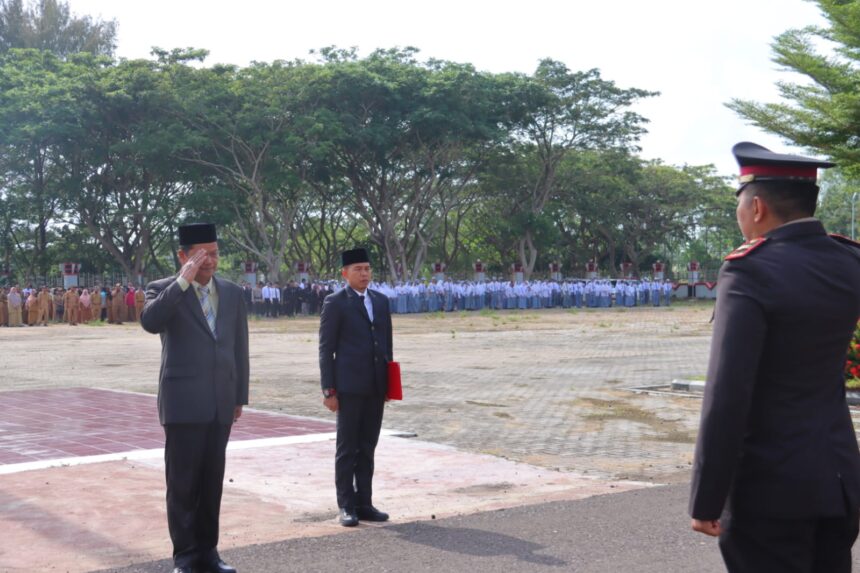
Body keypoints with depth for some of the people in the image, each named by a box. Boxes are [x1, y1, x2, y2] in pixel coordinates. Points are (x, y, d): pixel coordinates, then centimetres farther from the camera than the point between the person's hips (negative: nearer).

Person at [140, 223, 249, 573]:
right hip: (183, 401, -4)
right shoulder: (164, 289, -2)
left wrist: (240, 397, 11)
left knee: (212, 480, 9)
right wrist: (183, 280, -23)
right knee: (183, 482, 1)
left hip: (220, 403, 4)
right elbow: (150, 322, -23)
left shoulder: (232, 293, 11)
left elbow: (239, 347, 13)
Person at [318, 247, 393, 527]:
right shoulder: (335, 302, -4)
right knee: (347, 448, 2)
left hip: (376, 386, 5)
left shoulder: (381, 300, 12)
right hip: (349, 386, -5)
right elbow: (326, 349, -5)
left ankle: (364, 503, 16)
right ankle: (346, 506, 8)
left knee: (367, 448, 10)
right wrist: (328, 389, -10)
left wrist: (389, 380, 11)